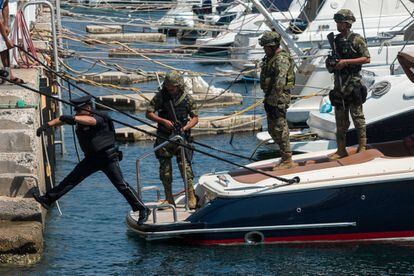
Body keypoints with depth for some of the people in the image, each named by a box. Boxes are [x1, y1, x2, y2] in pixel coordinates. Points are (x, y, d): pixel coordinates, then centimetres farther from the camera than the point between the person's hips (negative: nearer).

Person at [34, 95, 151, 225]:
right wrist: (47, 125, -10)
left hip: (108, 157, -7)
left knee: (121, 185, -10)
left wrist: (73, 118, -60)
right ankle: (48, 199, 10)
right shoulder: (79, 118, 3)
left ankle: (143, 210, -4)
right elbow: (61, 120, 6)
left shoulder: (98, 118, -21)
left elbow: (90, 120, -44)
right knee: (71, 179, 6)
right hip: (92, 158, 7)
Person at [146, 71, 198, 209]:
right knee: (165, 168, 3)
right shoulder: (160, 96, -1)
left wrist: (186, 127, -15)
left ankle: (191, 196, -7)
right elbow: (149, 113, -2)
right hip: (164, 137, 1)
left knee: (185, 165, -11)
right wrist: (163, 121, -15)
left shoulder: (187, 98, 0)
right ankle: (169, 198, 12)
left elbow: (195, 117, 4)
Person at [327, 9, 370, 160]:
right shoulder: (336, 40, 13)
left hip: (353, 81, -6)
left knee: (357, 115, -3)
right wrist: (330, 63, 0)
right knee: (340, 118, 7)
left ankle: (362, 146, 4)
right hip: (338, 81, 6)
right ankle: (341, 150, 10)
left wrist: (346, 61, -16)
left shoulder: (356, 39, -6)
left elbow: (366, 58, -10)